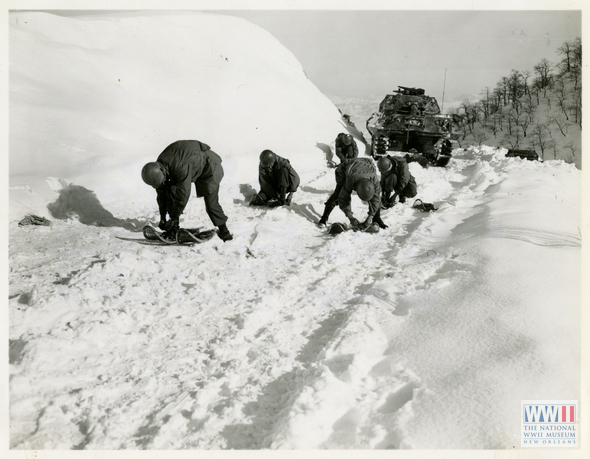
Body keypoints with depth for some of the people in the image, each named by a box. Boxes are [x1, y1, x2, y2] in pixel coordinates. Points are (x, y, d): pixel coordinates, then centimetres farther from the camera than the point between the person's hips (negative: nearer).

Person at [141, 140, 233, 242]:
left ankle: (223, 230, 8)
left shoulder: (182, 168, -43)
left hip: (209, 167, -7)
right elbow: (161, 193, -6)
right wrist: (162, 217, -4)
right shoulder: (159, 166, -18)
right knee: (169, 189, -11)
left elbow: (183, 195, -36)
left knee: (211, 203, -12)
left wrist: (174, 219, -27)